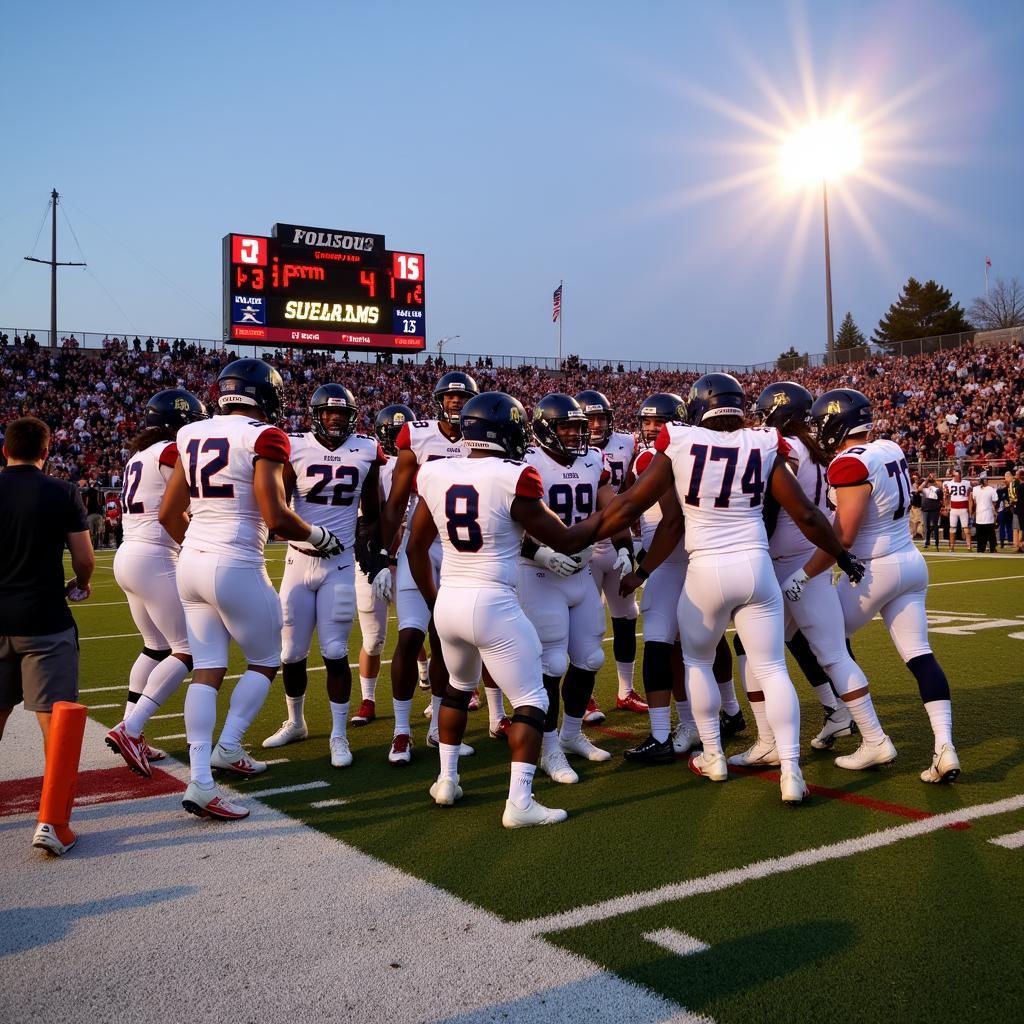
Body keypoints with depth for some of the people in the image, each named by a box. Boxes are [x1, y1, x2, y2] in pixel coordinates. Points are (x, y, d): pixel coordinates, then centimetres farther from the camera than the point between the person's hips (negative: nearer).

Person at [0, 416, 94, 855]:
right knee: (54, 718, -1)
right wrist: (81, 586, 17)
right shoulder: (62, 493, -7)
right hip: (45, 621, -4)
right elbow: (85, 560, -5)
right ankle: (51, 820, -6)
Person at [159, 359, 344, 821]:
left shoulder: (193, 436, 10)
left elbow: (169, 514, 14)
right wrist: (319, 536, 0)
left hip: (192, 563, 7)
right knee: (265, 662, 15)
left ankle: (199, 781, 6)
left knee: (207, 669, 9)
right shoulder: (263, 437, -10)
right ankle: (227, 748, 14)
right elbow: (275, 516, -18)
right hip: (236, 567, -7)